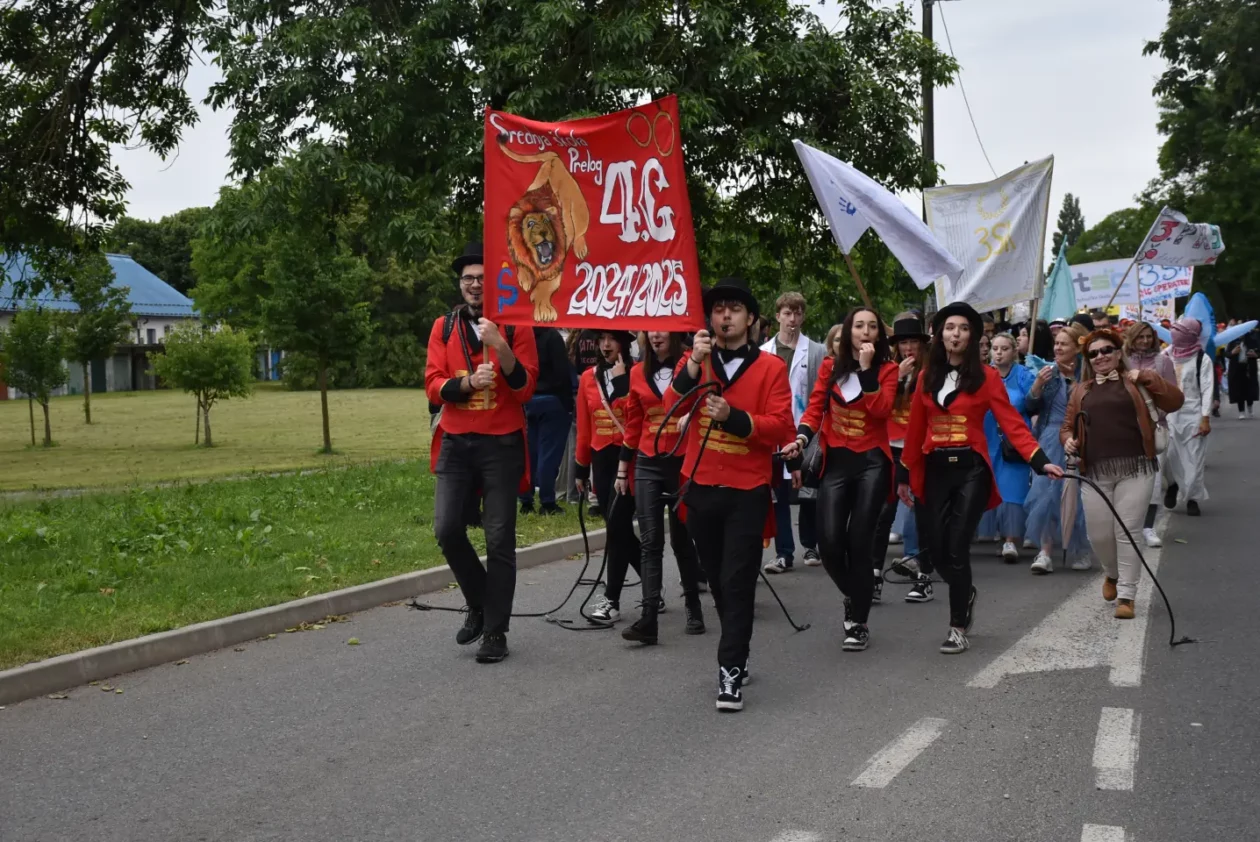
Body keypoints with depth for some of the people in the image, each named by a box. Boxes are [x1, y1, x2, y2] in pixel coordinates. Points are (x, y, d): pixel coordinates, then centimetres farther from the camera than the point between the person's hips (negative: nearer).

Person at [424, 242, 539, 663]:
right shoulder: (444, 326, 7)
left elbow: (525, 389, -8)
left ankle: (496, 631, 9)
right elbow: (433, 385, -1)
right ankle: (479, 603, 18)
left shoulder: (516, 327, 0)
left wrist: (501, 347, -22)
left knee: (499, 539, 0)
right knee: (447, 529, -7)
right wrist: (468, 382, -20)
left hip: (501, 445, -2)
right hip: (455, 443, 2)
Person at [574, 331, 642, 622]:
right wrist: (581, 468, 13)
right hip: (601, 459, 6)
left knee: (617, 526, -9)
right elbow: (584, 426, 12)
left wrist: (621, 380, -20)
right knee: (620, 527, 9)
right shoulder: (588, 378, 10)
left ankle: (612, 599, -1)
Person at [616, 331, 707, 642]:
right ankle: (649, 617, -9)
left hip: (682, 463, -3)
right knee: (650, 541, -4)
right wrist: (623, 467, 12)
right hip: (647, 465, 3)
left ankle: (692, 603, 29)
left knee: (682, 537, 9)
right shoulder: (638, 373, 8)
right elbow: (633, 424, 12)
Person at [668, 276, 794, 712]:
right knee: (717, 581, 14)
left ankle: (730, 672, -4)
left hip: (747, 492, -3)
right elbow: (673, 408, -10)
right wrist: (694, 364, -23)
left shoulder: (771, 367, -2)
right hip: (701, 489, 3)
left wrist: (732, 416, -24)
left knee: (737, 582, -7)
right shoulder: (694, 361, 6)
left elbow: (780, 427, -11)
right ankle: (736, 655, 30)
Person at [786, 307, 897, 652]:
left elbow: (881, 410, -14)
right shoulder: (830, 367, 7)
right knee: (830, 542, -7)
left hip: (872, 462, -2)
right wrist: (802, 437, -14)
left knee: (859, 543, -5)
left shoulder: (887, 369, 2)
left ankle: (859, 623, 8)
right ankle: (853, 597, 25)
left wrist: (866, 368, -16)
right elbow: (815, 408, 3)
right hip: (836, 461, 2)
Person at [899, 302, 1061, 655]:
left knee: (957, 548, -7)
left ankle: (958, 628, 6)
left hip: (971, 469, -4)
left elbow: (1012, 423, -9)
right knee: (935, 546, 5)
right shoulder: (927, 377, 7)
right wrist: (905, 474, 12)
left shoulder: (986, 376, -3)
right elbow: (916, 429, 10)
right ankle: (966, 594, 37)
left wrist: (1040, 461, -20)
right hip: (935, 470, 4)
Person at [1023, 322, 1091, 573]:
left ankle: (1081, 550, 21)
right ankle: (1045, 552, 0)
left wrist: (1074, 382, -19)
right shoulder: (1048, 371, 6)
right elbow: (1030, 409, 6)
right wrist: (1037, 385, -11)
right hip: (1050, 440, 3)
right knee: (1045, 494, -4)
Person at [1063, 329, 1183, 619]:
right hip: (1096, 472, 3)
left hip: (1136, 468, -3)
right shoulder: (1081, 390, 15)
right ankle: (1112, 574, 35)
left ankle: (1127, 595, 5)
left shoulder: (1134, 382, 6)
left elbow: (1175, 402, -2)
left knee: (1127, 532, -5)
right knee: (1099, 535, 3)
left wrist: (1148, 377, -10)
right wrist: (1068, 440, -2)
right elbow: (1068, 425, 19)